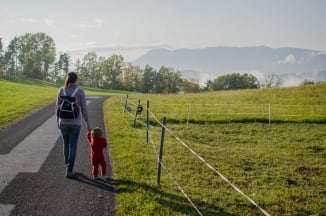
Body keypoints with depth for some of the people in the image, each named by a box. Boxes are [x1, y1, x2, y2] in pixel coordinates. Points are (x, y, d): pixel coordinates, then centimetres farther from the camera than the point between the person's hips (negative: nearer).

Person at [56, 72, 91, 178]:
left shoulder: (61, 90, -3)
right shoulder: (80, 91, -9)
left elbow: (58, 107, 2)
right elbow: (83, 108, -8)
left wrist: (58, 120, 16)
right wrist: (88, 123, 0)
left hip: (64, 121, 2)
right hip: (75, 122, -2)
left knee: (66, 143, 24)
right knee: (73, 147, 3)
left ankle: (67, 164, 39)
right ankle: (69, 170, -3)